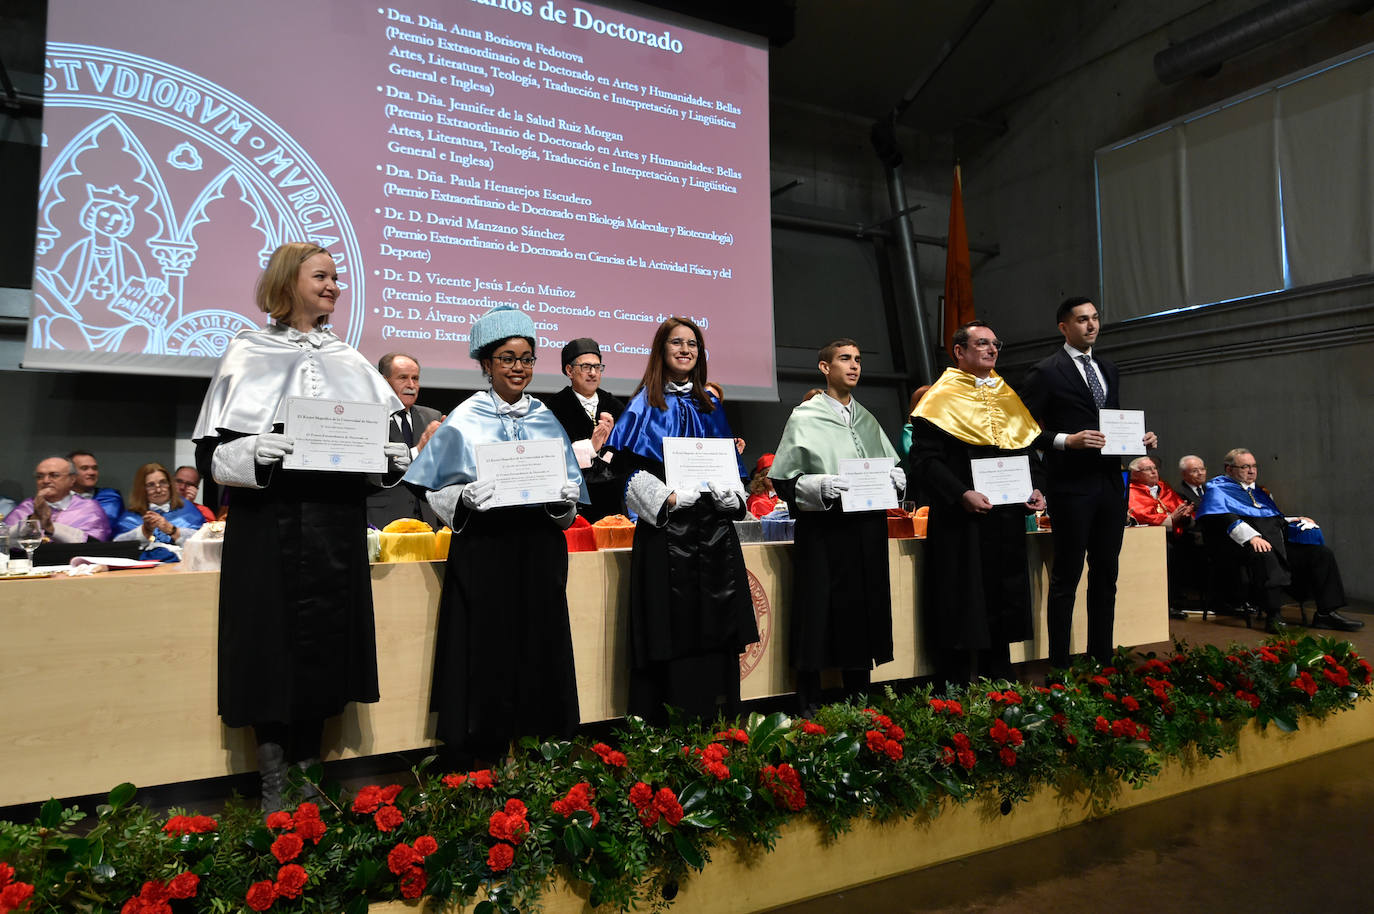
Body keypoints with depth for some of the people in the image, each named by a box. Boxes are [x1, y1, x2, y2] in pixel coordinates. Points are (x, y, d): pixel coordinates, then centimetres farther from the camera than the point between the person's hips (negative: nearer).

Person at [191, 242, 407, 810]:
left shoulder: (352, 362, 13)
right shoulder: (249, 355, 2)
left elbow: (382, 444, 15)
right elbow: (211, 452, -2)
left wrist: (396, 457, -6)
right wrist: (252, 452, -21)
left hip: (338, 525, 4)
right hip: (269, 525, -3)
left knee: (326, 646, 7)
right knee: (274, 648, 1)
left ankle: (307, 777, 22)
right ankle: (274, 785, 16)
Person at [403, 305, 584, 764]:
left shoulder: (547, 420, 12)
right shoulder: (465, 420, 3)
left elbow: (571, 490, 14)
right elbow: (438, 493, 0)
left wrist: (564, 500, -7)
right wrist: (467, 497, -19)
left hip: (540, 551, 3)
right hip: (483, 552, -3)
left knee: (541, 651, 4)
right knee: (485, 656, -2)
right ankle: (479, 760, 13)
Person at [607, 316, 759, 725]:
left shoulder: (709, 405, 17)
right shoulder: (647, 404, 2)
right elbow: (631, 466, -6)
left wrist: (730, 495, 1)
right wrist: (667, 497, -18)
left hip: (714, 526, 5)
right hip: (668, 526, -5)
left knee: (716, 622, 6)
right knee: (672, 623, -5)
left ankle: (716, 720, 16)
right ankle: (661, 720, 6)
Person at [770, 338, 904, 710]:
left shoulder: (867, 420, 17)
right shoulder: (804, 418, 0)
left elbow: (894, 467, 22)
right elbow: (783, 479, -5)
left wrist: (896, 477, 0)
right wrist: (821, 485, -21)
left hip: (866, 531, 6)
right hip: (822, 530, -5)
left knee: (863, 613, 10)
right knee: (818, 620, -3)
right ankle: (809, 706, 9)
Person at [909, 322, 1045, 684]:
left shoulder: (1009, 398, 17)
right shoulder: (941, 397, -3)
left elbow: (1030, 451, 20)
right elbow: (923, 458, -12)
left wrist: (1036, 488, 1)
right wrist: (961, 494, -23)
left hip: (1007, 525, 6)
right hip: (960, 524, -6)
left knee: (1002, 613, 12)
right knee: (960, 613, -1)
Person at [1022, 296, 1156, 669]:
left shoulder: (1108, 370, 17)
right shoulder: (1046, 372, -6)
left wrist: (1139, 439, 5)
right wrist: (1066, 440, -22)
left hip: (1110, 484, 7)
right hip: (1071, 487, -7)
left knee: (1106, 575, 13)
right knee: (1066, 577, -1)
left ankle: (1102, 657, 24)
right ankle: (1059, 663, 7)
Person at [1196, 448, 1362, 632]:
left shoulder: (1259, 491, 31)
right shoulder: (1217, 489, 4)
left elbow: (1276, 519, 33)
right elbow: (1226, 520, -13)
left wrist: (1296, 520, 12)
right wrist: (1252, 537, -28)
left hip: (1279, 543, 8)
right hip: (1242, 545, -8)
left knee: (1323, 553, -7)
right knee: (1264, 555, -40)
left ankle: (1326, 613, -9)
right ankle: (1272, 616, -36)